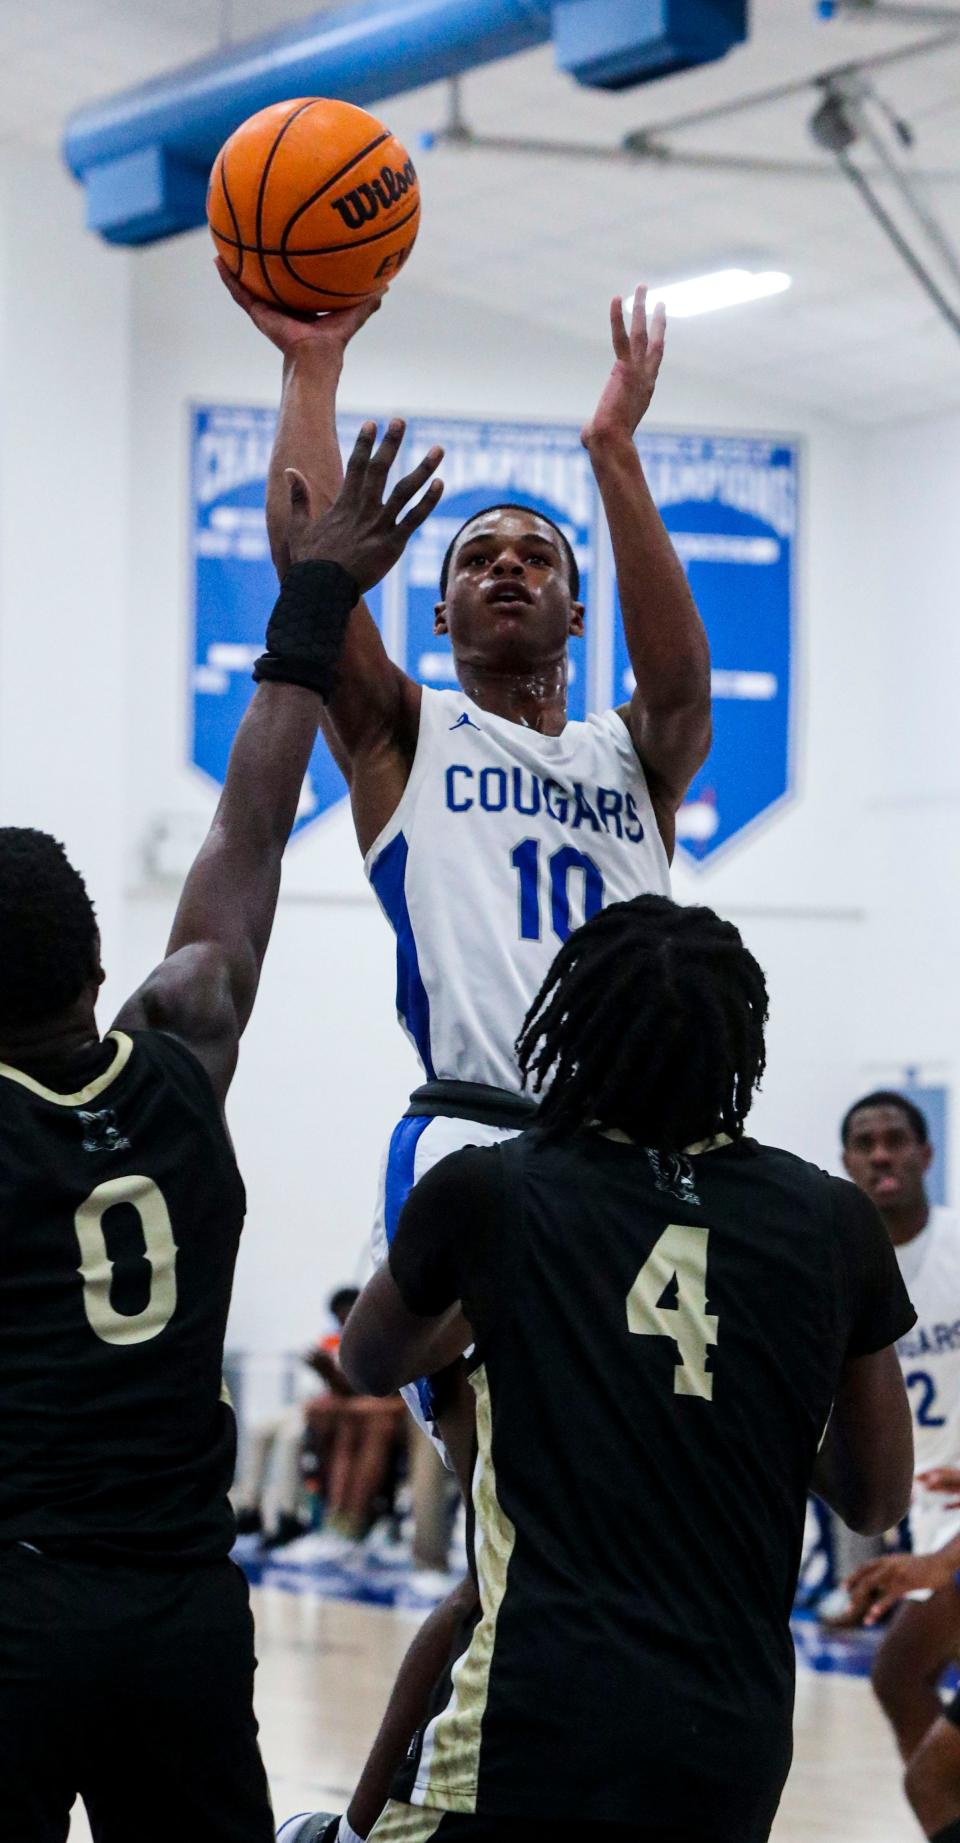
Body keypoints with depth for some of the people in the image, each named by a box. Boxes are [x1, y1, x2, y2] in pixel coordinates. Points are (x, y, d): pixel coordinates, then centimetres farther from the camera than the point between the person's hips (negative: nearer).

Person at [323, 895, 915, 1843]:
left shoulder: (488, 1194, 0)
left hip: (541, 1718, -4)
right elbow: (876, 1500, 15)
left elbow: (367, 1362, 22)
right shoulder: (831, 1220, 5)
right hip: (738, 1737, 4)